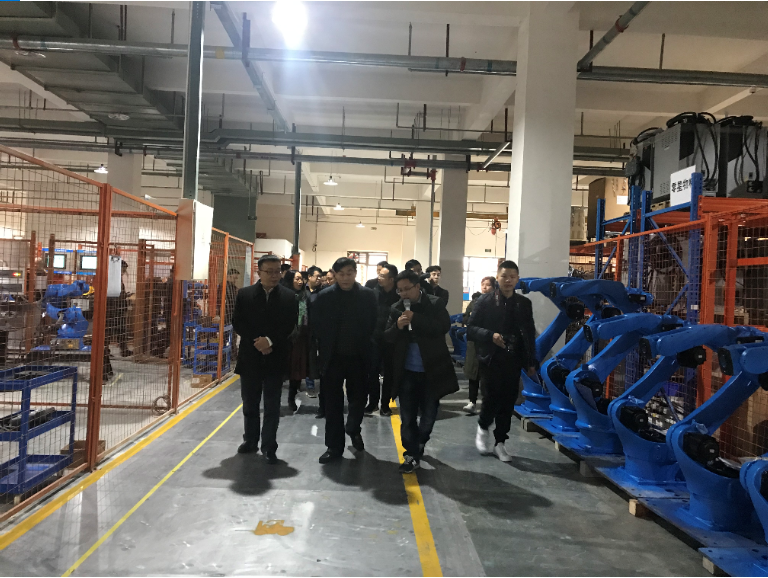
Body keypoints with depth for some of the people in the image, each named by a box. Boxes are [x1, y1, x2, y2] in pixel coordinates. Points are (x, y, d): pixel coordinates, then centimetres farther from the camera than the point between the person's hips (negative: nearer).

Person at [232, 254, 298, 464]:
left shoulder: (289, 297, -1)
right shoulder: (244, 294, 1)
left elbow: (290, 326, -5)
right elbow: (238, 323, -2)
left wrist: (270, 341, -18)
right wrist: (257, 342, -13)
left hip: (275, 359, -1)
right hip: (250, 357, 2)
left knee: (272, 407, 3)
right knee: (249, 404, 14)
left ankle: (269, 447, 12)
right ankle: (250, 440, 31)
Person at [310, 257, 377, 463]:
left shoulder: (368, 295, -4)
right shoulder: (324, 296, -5)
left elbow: (374, 324, 0)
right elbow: (316, 325, 1)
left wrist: (366, 347, -4)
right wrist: (325, 347, -1)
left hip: (359, 358, 1)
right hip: (333, 358, 0)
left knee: (358, 399, 12)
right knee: (333, 404, 5)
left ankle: (353, 430, 41)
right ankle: (334, 446, 17)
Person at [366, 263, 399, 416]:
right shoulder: (374, 292, -3)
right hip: (375, 338, 1)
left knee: (388, 373, 9)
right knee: (373, 371, 6)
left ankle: (385, 404, 20)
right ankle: (373, 402, 21)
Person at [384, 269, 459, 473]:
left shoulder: (435, 303, -6)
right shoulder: (396, 308, 1)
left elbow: (444, 327, -19)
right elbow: (387, 337, 0)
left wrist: (415, 318, -25)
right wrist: (397, 327, -21)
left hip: (431, 370, -1)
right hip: (407, 372, 2)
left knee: (428, 415, 13)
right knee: (407, 416, 5)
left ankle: (419, 443, 39)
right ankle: (412, 455, 18)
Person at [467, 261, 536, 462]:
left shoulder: (524, 303, 8)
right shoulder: (485, 301, -1)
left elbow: (530, 334, 11)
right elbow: (471, 329, -4)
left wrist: (531, 362, 6)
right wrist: (490, 335, -21)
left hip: (513, 360, 3)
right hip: (491, 358, -3)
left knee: (508, 402, 5)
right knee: (493, 395, -16)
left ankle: (499, 443, 19)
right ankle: (483, 427, 14)